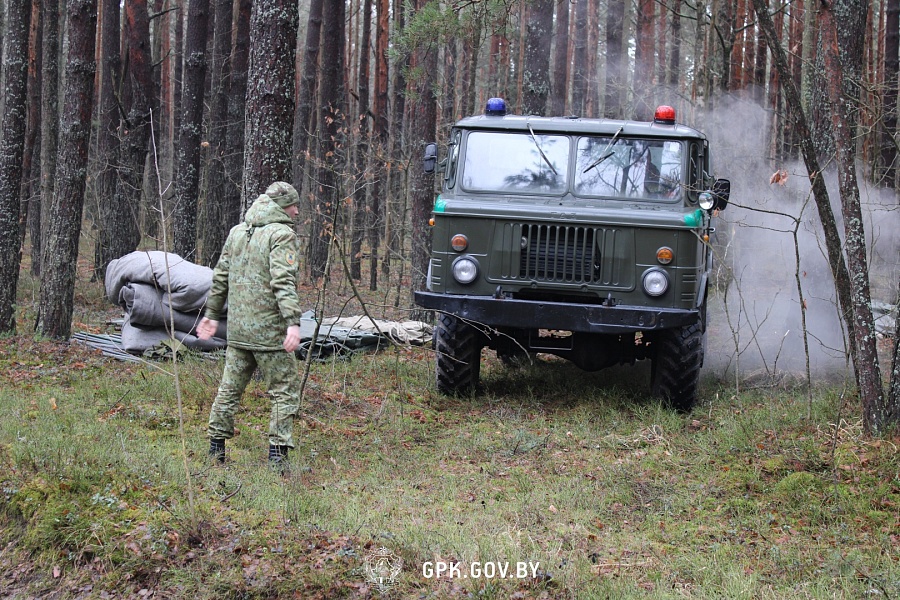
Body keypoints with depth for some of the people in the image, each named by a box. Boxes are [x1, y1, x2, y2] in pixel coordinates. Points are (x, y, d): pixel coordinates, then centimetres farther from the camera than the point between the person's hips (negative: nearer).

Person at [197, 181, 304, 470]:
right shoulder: (282, 234, -10)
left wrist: (212, 313, 26)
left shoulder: (237, 232, 13)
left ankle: (216, 447, 18)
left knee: (230, 387, 14)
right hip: (269, 329, -7)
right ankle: (278, 453, -5)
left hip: (237, 330, 7)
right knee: (285, 390, 0)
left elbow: (220, 276, 18)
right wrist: (293, 322, -27)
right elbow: (284, 281, -21)